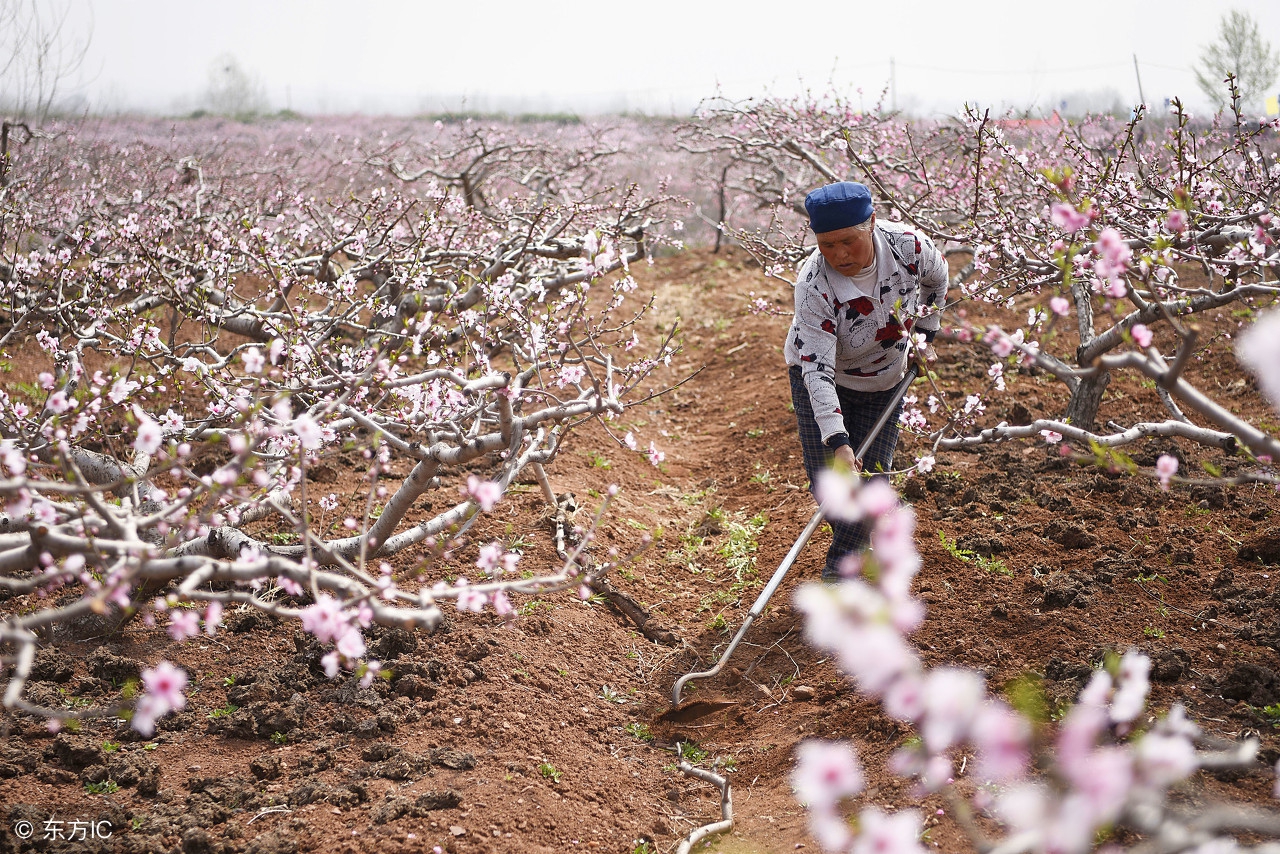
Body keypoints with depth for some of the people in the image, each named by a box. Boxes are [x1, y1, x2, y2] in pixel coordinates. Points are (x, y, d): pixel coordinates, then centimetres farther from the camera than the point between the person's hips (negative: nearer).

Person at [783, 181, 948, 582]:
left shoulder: (908, 245, -26)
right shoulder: (813, 285, -35)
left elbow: (936, 278, 0)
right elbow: (817, 368, -37)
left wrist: (927, 334, 8)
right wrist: (837, 441, -44)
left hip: (883, 382, 2)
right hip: (820, 378, -2)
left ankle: (840, 569, 11)